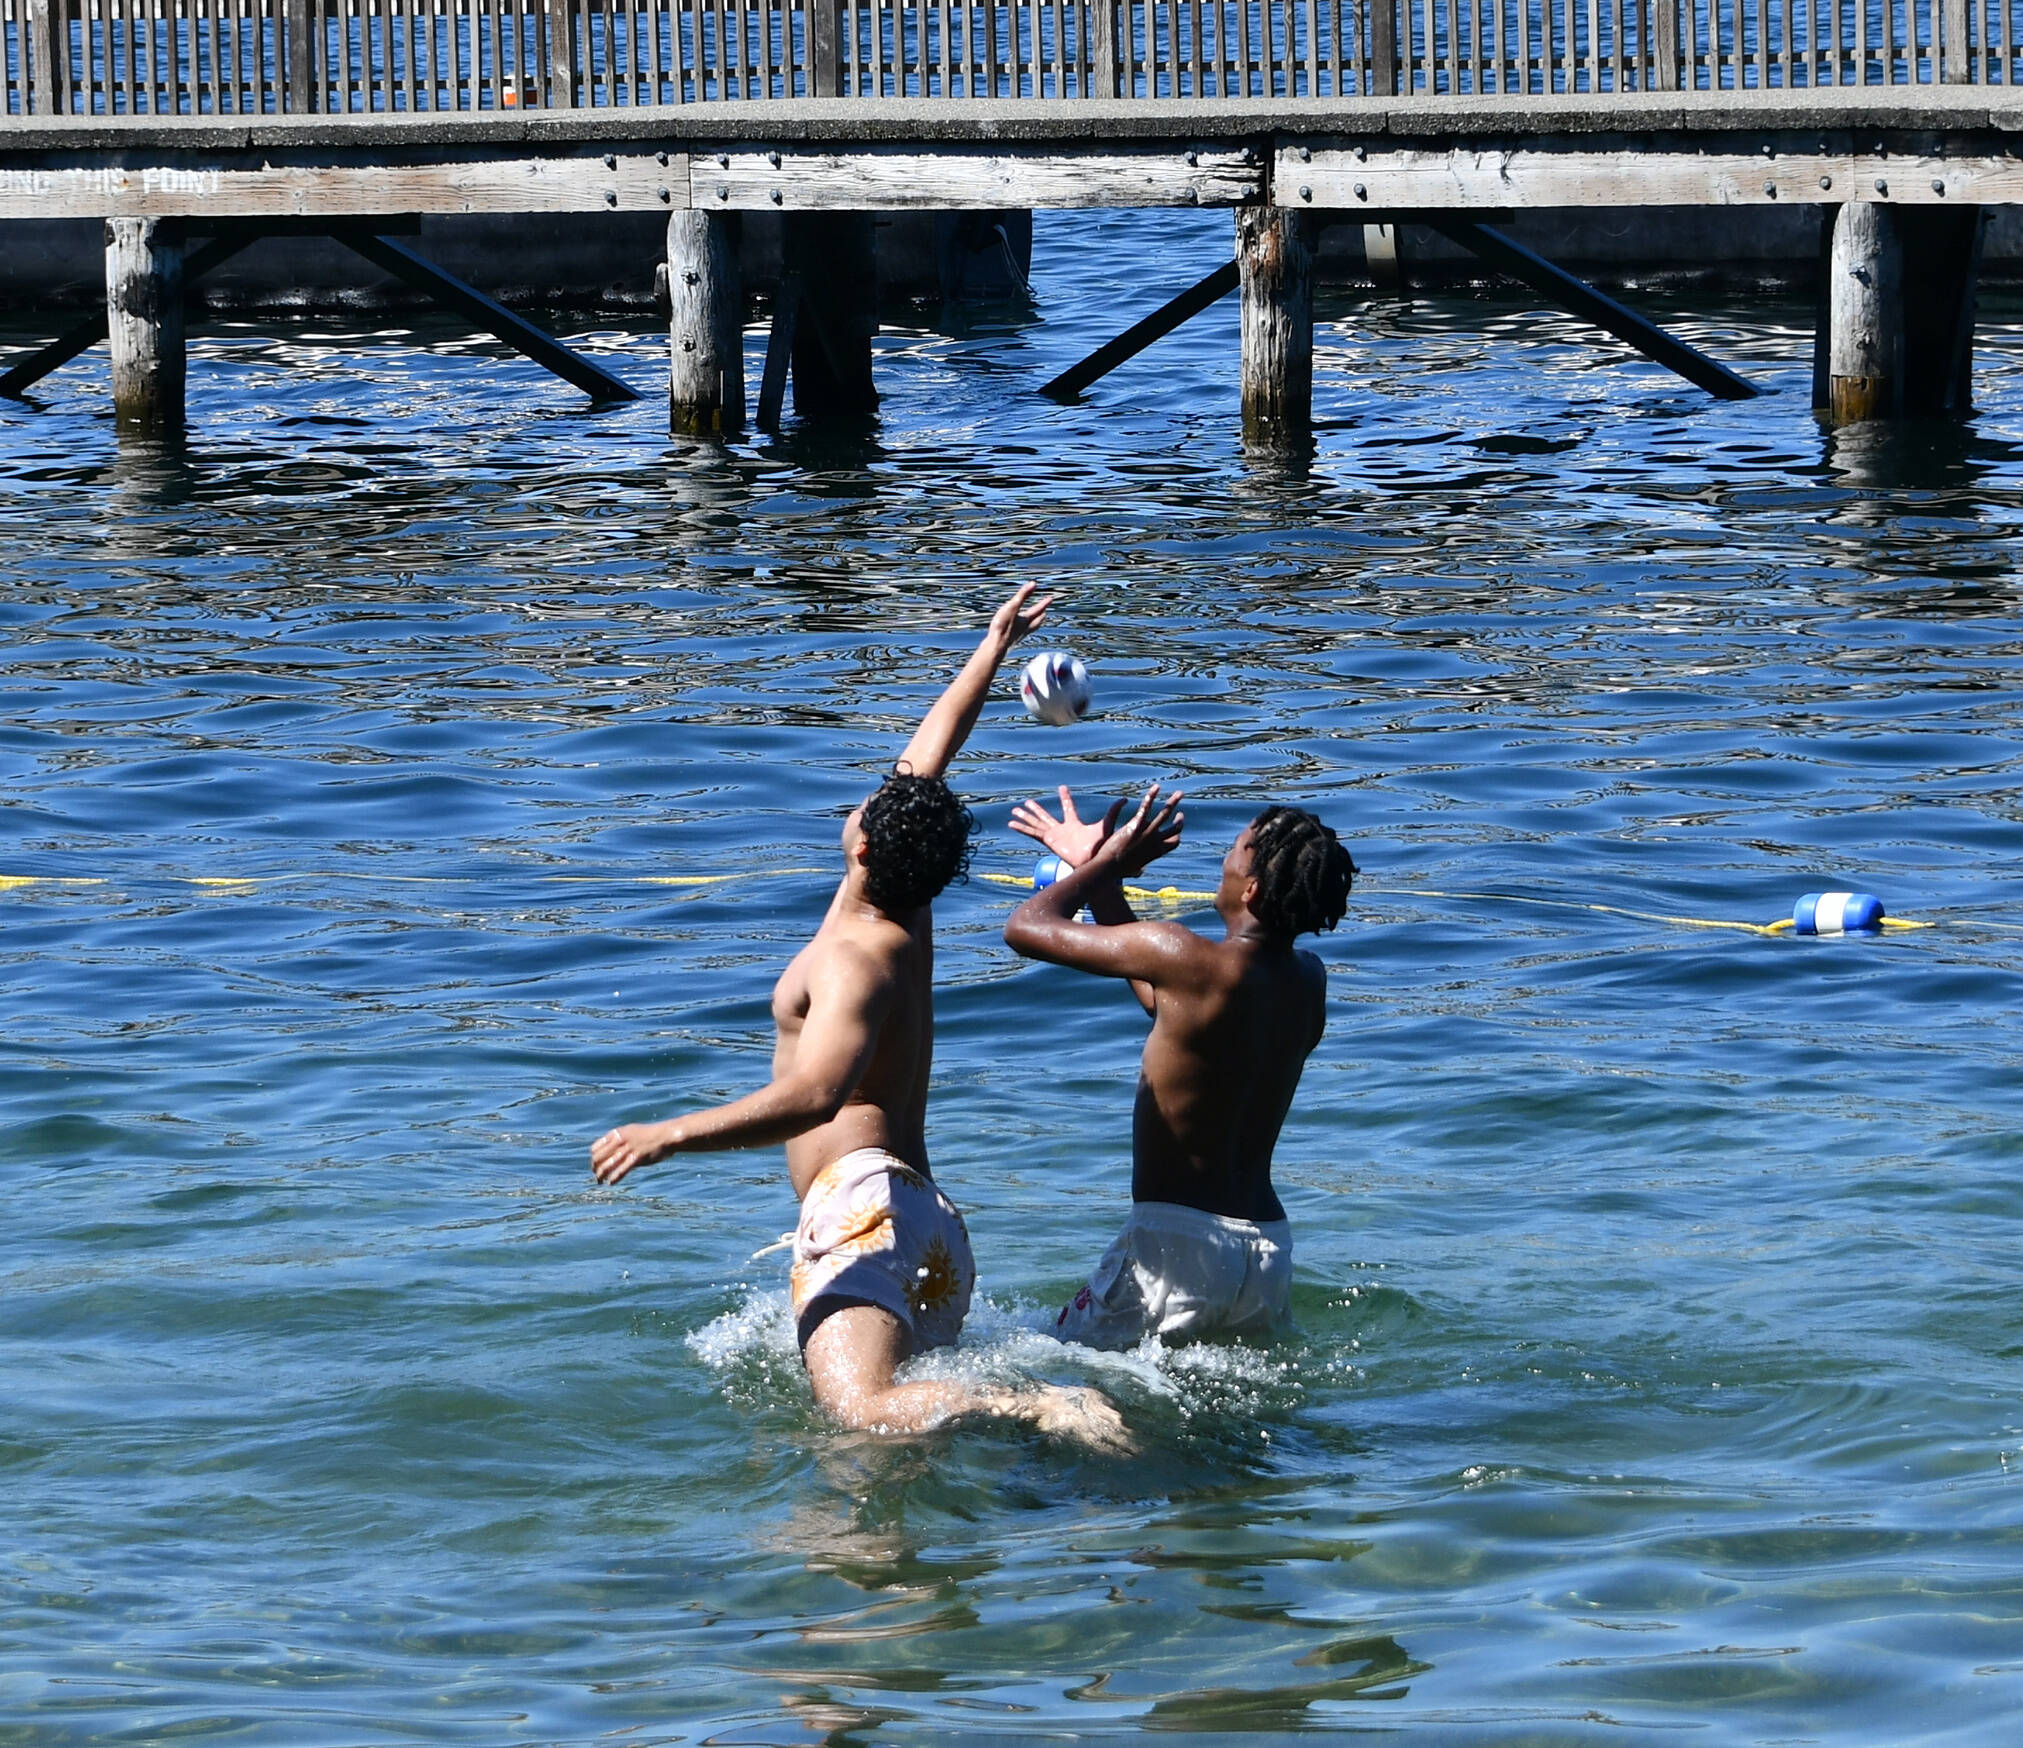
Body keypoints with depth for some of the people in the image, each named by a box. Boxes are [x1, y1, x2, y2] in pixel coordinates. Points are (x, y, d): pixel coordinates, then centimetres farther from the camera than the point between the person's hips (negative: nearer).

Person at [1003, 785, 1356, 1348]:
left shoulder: (1191, 962, -17)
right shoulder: (1308, 981, 7)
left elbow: (1026, 927, -7)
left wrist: (1108, 861, 8)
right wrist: (1097, 869, 30)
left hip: (1178, 1242, -7)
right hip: (1269, 1246, 7)